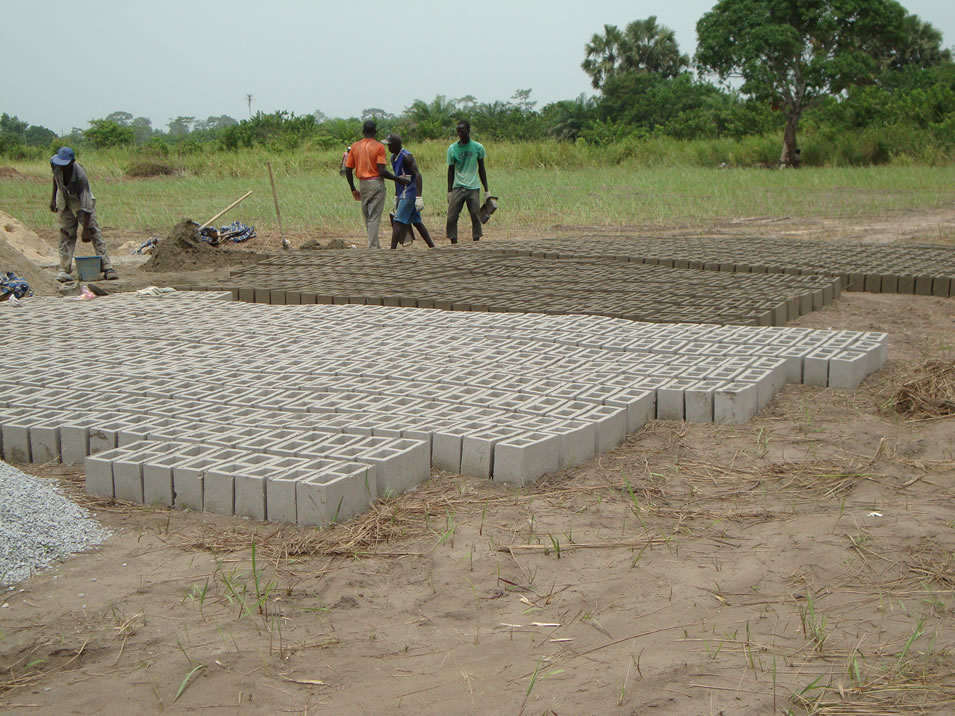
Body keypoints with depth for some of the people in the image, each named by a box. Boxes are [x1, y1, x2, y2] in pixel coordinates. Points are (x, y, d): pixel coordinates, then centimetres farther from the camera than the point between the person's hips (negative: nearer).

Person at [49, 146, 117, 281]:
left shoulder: (81, 177, -36)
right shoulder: (54, 163, -21)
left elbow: (86, 206, -34)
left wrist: (86, 229, -33)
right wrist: (53, 198, 8)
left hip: (81, 203, -4)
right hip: (65, 204, 4)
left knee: (94, 233, -12)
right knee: (66, 235, -1)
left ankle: (107, 268, -13)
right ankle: (64, 270, 0)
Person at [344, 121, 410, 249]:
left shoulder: (355, 146, 6)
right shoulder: (379, 146, -8)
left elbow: (348, 170, 6)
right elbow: (382, 171, -16)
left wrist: (353, 189, 15)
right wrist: (398, 179, -7)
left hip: (362, 184, 4)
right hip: (376, 183, -4)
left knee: (367, 217, 13)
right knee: (374, 217, -3)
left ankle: (375, 246, 18)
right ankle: (373, 247, -6)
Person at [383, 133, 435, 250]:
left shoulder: (406, 157, -16)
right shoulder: (393, 157, 12)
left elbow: (417, 175, -21)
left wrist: (419, 197, -28)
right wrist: (396, 197, 23)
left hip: (409, 193, -10)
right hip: (402, 194, 10)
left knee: (398, 222, -13)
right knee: (416, 222, 13)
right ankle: (432, 247, 19)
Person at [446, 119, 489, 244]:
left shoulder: (478, 147, 2)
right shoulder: (452, 148, 2)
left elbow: (481, 169, 9)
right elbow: (451, 170, 8)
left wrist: (486, 190, 8)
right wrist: (449, 191, 5)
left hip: (473, 188, 0)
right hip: (457, 188, 0)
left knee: (476, 217, -1)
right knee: (452, 217, -7)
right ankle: (454, 244, 1)